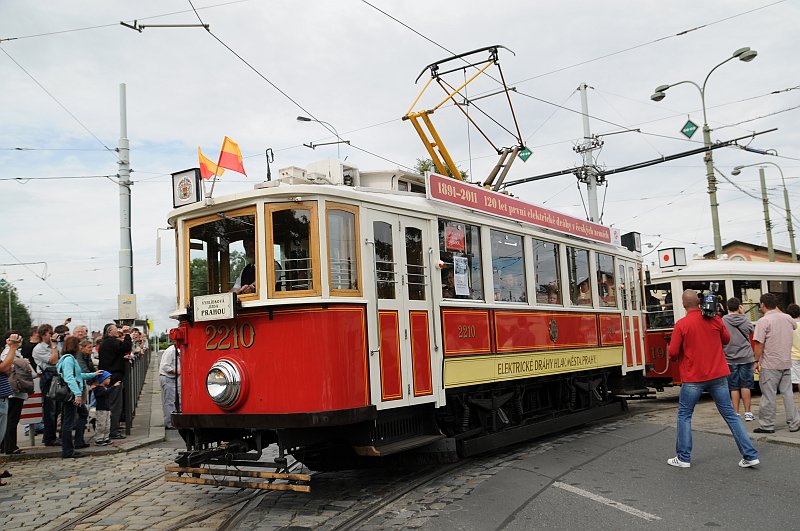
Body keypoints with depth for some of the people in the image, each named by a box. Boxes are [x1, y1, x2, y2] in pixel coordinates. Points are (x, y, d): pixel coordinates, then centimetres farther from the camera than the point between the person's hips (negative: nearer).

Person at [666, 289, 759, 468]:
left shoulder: (681, 324, -12)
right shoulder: (715, 320, -1)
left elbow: (673, 353, -11)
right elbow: (726, 339, 17)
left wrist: (674, 358, 11)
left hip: (693, 377, -3)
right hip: (718, 375, 3)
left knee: (684, 415, 10)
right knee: (730, 414, 9)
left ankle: (683, 458, 11)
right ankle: (750, 455, 9)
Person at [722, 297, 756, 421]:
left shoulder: (722, 321, -7)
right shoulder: (745, 320, -2)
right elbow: (752, 330, 18)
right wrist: (743, 314, 16)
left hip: (730, 359, -1)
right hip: (746, 357, 1)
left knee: (734, 387, 4)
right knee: (745, 386, 6)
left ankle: (736, 414, 7)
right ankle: (747, 413, 9)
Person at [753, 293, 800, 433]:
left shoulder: (763, 321, -14)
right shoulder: (787, 318, 5)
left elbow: (759, 344, -17)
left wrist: (756, 361, -7)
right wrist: (779, 312, 30)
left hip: (770, 365, -6)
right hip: (786, 363, 6)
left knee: (768, 395, 0)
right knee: (787, 393, 13)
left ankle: (767, 425, 5)